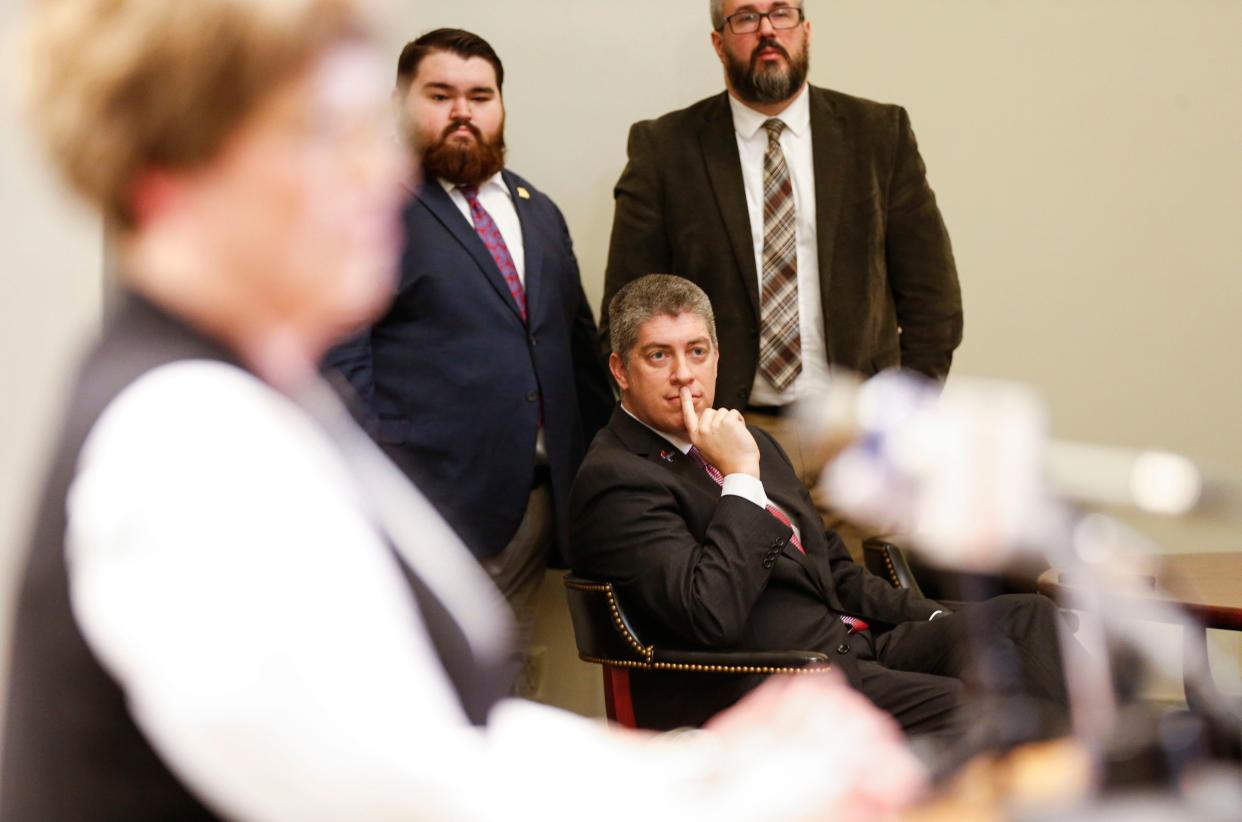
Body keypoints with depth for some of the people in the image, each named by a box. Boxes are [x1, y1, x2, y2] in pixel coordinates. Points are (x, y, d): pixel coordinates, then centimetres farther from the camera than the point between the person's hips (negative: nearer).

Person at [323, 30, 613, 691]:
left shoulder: (538, 213, 19)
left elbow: (578, 346, 23)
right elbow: (337, 363, -8)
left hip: (534, 501, 7)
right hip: (430, 505, -7)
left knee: (513, 688, 11)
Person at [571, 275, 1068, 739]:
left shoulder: (748, 443, 22)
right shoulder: (614, 480, -6)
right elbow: (712, 616, -19)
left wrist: (935, 619, 13)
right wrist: (742, 477, -13)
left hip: (853, 646, 9)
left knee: (1027, 618, -12)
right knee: (967, 711, -30)